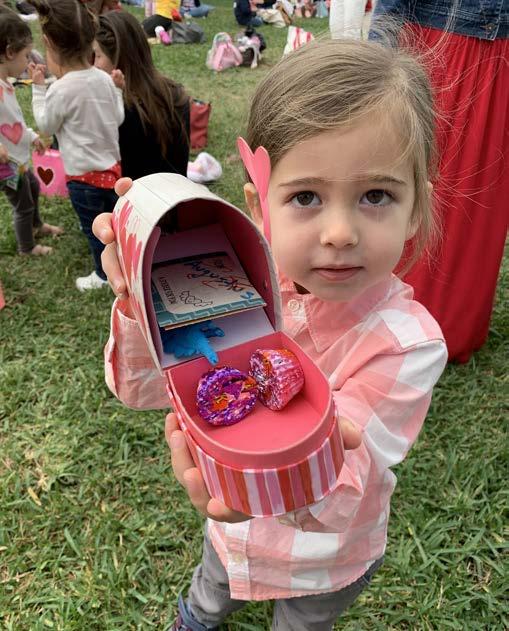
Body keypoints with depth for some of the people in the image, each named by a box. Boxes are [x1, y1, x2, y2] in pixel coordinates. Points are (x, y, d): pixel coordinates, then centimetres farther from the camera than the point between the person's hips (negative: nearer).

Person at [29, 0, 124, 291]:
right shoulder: (104, 79, -4)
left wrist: (38, 88, 1)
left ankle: (104, 275, 32)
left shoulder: (60, 90, -22)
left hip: (84, 175, -6)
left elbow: (47, 125, -5)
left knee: (93, 229, 14)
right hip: (111, 166, 6)